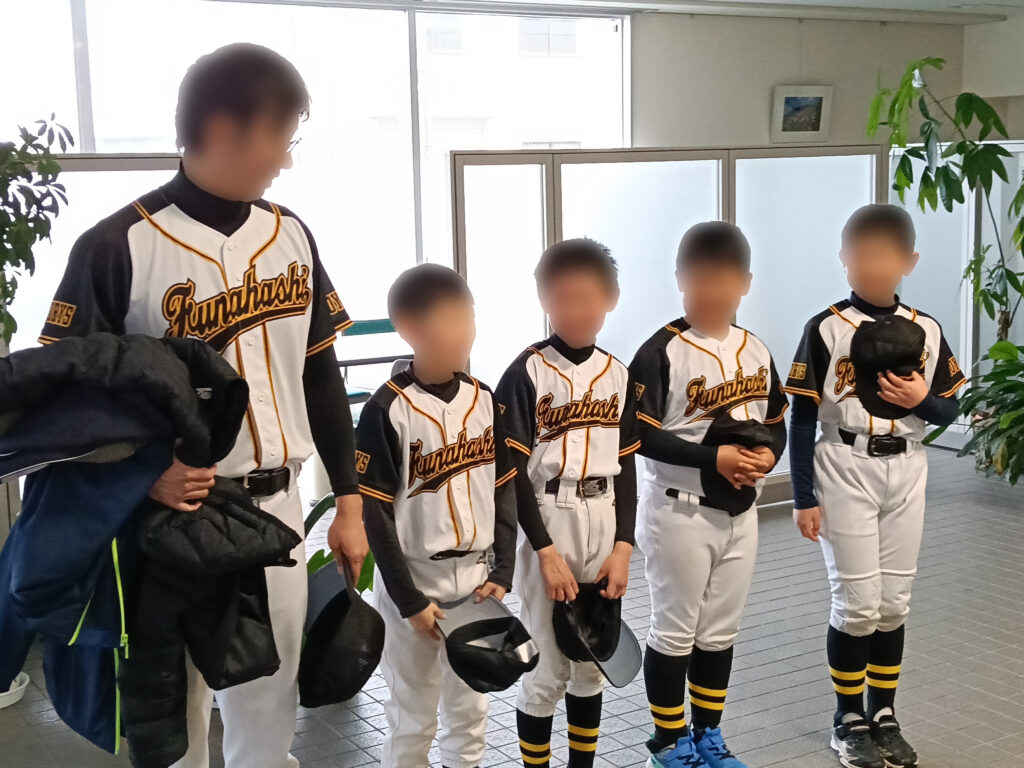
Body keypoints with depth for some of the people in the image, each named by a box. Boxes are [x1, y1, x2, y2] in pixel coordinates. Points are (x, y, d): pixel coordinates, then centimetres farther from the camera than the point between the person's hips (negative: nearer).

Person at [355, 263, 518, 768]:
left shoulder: (482, 399, 2)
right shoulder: (387, 410, -14)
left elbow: (505, 491, 6)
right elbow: (375, 514, -13)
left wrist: (502, 573, -1)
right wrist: (409, 600, -14)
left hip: (476, 578, 4)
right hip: (414, 580, -4)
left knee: (470, 708, 15)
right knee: (412, 717, 7)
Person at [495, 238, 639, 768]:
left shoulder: (617, 374, 6)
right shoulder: (527, 373, -9)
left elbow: (626, 466, 8)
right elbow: (514, 472, -10)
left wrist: (623, 547, 1)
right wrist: (546, 551, -13)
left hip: (604, 523, 5)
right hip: (547, 524, -4)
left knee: (592, 661, 13)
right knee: (547, 668, 0)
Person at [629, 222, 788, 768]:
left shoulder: (755, 351, 6)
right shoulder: (662, 352, -13)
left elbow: (777, 423, 12)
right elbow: (642, 435, -18)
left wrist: (767, 455, -9)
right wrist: (714, 458, -22)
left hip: (740, 512, 6)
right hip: (680, 512, -6)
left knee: (720, 630, 15)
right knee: (675, 630, 6)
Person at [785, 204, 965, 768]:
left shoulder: (925, 331, 3)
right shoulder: (826, 329, -7)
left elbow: (948, 410, 10)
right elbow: (802, 419, -6)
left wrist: (921, 399, -13)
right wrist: (804, 499, -9)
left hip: (905, 471, 4)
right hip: (846, 471, -3)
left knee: (894, 600, 9)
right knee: (858, 601, -1)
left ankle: (884, 716, 23)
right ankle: (849, 720, 15)